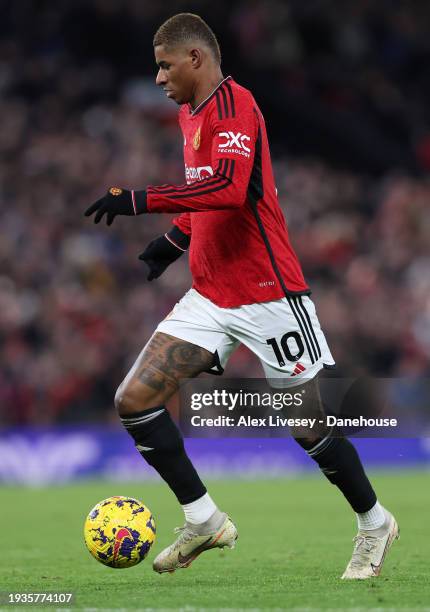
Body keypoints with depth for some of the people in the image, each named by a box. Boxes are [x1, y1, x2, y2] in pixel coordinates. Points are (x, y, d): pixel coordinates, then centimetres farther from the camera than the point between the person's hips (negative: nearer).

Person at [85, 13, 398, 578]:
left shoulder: (233, 103, -15)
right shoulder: (191, 112, 14)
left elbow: (229, 188, -31)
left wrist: (140, 200, -30)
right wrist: (173, 240, 17)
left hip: (266, 293, -9)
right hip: (210, 296, 9)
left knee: (308, 421, 1)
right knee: (134, 401, -5)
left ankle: (374, 523, 23)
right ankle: (204, 521, 5)